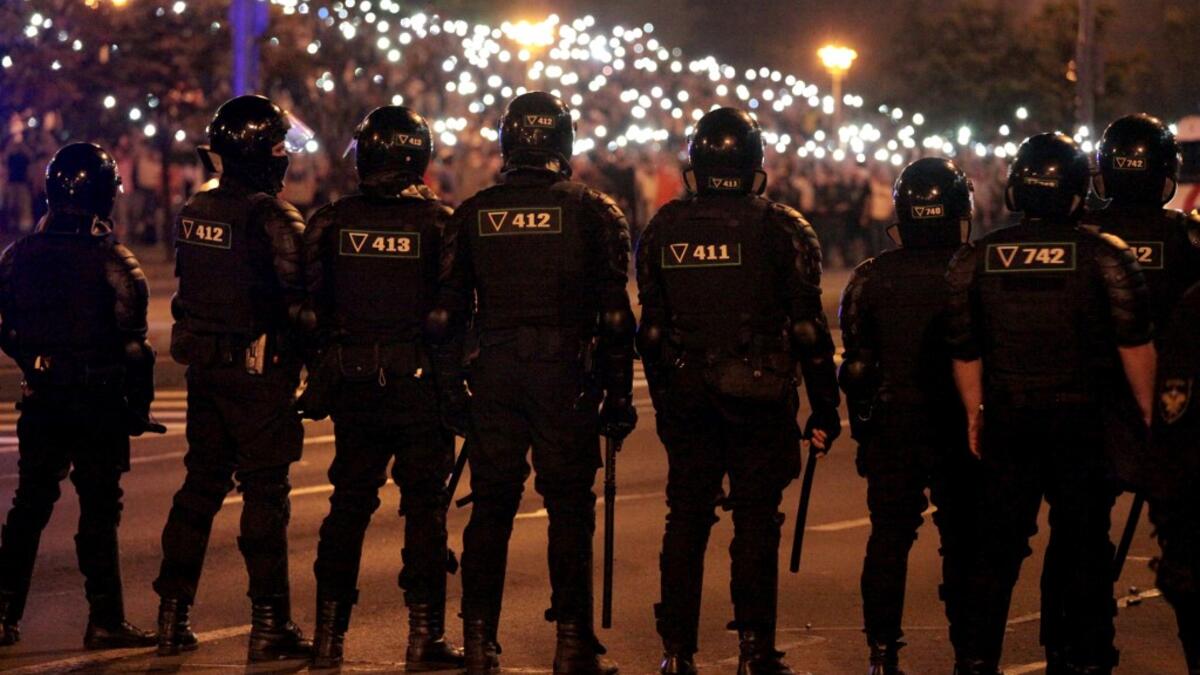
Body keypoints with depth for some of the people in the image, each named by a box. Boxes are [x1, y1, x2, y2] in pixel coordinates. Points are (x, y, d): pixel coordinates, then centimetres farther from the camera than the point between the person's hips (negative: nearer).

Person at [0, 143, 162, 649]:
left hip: (41, 399, 5)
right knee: (98, 511, 0)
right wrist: (138, 407, -2)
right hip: (99, 400, -4)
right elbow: (131, 345, -13)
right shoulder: (112, 262, -13)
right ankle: (105, 622, 2)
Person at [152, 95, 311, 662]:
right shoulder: (272, 217, -17)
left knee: (200, 487, 14)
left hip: (204, 365, 7)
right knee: (264, 494, -1)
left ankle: (172, 616, 17)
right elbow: (296, 301, -20)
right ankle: (269, 624, 1)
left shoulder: (194, 212, 6)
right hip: (259, 373, -7)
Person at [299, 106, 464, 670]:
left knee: (348, 504, 12)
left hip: (352, 387, 3)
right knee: (425, 507, 4)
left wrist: (316, 379, 13)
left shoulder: (331, 223, 0)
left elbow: (309, 309, 2)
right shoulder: (438, 223, -7)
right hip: (421, 389, -3)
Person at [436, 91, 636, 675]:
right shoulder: (593, 212, -2)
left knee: (490, 507, 8)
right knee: (570, 507, 3)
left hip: (494, 375, 2)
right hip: (566, 377, -2)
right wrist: (619, 394, 1)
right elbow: (615, 314, -4)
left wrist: (450, 387, 14)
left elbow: (448, 309, 7)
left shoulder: (473, 215, 6)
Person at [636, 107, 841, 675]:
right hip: (760, 396, -3)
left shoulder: (663, 229, 3)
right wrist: (825, 409, -1)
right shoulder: (781, 229, -5)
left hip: (685, 395, 3)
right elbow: (808, 329, -6)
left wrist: (664, 397, 16)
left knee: (686, 519, 10)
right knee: (756, 522, 3)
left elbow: (651, 329, 7)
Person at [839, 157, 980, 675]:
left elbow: (857, 366, 0)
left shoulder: (871, 277, -4)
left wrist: (862, 426, 12)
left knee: (888, 539, 8)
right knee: (963, 540, 7)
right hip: (960, 429, -1)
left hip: (891, 428, 1)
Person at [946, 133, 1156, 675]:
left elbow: (965, 351, 6)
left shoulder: (975, 261, 0)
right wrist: (1149, 412, 4)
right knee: (1083, 547, 9)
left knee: (998, 546, 10)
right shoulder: (1105, 256, -7)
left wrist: (974, 415, 17)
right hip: (1082, 420, -2)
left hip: (1008, 421, 2)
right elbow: (1135, 344, -6)